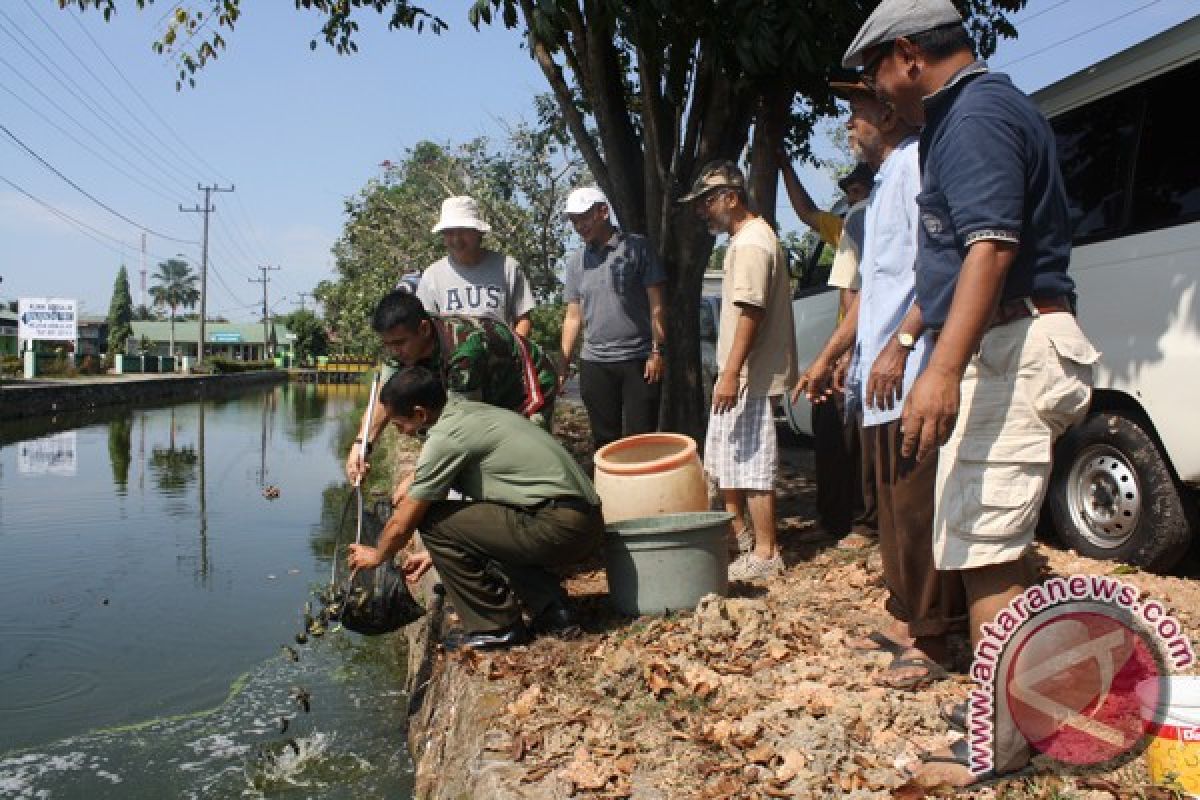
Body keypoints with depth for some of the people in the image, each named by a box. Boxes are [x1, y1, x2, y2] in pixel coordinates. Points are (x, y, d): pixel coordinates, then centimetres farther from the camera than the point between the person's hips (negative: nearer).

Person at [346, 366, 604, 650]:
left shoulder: (446, 437, -10)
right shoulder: (471, 411, 16)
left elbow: (402, 525, -1)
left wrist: (377, 555, 19)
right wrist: (437, 552, 33)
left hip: (560, 529, -9)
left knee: (433, 520, -4)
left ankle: (496, 626, 4)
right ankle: (550, 608, 17)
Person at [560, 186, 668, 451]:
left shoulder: (637, 247, -1)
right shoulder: (575, 261, 11)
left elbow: (656, 305, -3)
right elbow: (573, 317, 13)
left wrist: (657, 351, -10)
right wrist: (563, 364, 6)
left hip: (639, 360, -4)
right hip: (594, 363, 4)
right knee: (605, 440, 9)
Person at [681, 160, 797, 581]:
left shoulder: (751, 243, -16)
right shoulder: (746, 238, 17)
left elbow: (751, 312, -24)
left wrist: (731, 373, -26)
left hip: (750, 377, -11)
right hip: (738, 373, 11)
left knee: (751, 464, -5)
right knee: (724, 459, 19)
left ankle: (764, 553, 4)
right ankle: (737, 532, 33)